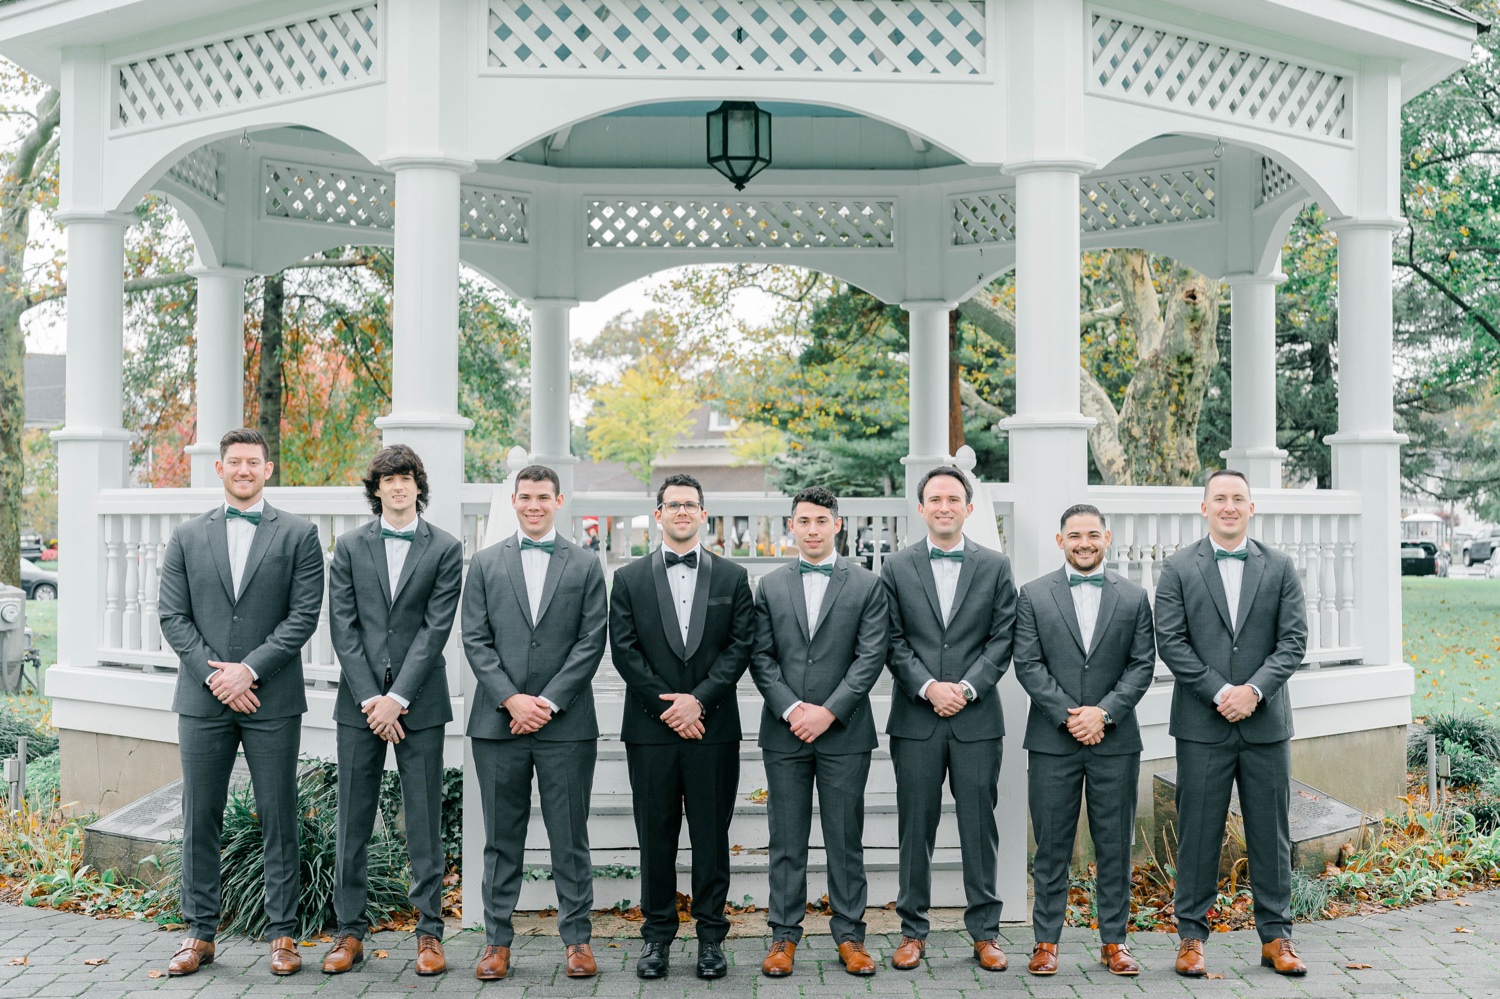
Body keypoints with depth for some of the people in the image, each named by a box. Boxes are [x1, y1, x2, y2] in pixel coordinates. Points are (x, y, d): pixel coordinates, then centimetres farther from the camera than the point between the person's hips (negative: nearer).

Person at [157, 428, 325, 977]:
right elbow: (172, 615, 4)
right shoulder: (187, 536, 10)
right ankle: (200, 934, 19)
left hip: (272, 700, -2)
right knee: (199, 819, 7)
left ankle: (282, 935, 12)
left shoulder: (299, 535, 3)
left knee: (279, 819, 3)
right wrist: (213, 673, -8)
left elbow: (304, 615, -4)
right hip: (202, 700, 2)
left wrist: (248, 669, -12)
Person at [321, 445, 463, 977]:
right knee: (352, 822, 6)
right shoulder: (349, 546, 8)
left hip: (419, 702, -2)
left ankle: (430, 932, 11)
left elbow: (436, 627, -4)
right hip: (359, 701, 2)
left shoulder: (445, 548, 3)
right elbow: (343, 627, 2)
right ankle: (351, 931, 15)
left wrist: (397, 698, -11)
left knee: (424, 821, 3)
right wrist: (370, 698, -7)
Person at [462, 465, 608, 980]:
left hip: (566, 723, -1)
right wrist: (512, 700, -9)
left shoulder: (585, 565, 6)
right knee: (502, 837, 7)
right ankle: (497, 939, 16)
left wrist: (548, 702, -9)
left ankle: (577, 938, 13)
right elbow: (475, 641, 2)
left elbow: (591, 643, -1)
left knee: (569, 837, 4)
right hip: (498, 721, 1)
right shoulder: (486, 564, 9)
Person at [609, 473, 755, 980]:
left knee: (712, 836, 5)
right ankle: (657, 934, 17)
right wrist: (667, 707, -8)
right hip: (650, 728, 0)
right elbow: (624, 650, 0)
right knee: (655, 836, 6)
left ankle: (711, 937, 15)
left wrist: (699, 699, -11)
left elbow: (741, 646, 0)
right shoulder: (629, 578, 7)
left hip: (713, 728, 0)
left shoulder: (732, 577, 7)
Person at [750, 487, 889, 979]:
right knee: (786, 840, 6)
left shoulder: (867, 585, 3)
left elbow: (871, 656, -4)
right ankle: (785, 934, 15)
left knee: (845, 839, 5)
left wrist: (828, 712, -11)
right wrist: (791, 709, -9)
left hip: (844, 732, -1)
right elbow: (761, 657, 4)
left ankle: (849, 936, 15)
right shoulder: (770, 586, 9)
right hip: (784, 733, 1)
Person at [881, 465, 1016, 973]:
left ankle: (985, 933, 16)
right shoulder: (897, 567, 5)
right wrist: (927, 687, -12)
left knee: (979, 826, 5)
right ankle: (913, 931, 16)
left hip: (976, 717, 0)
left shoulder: (996, 566, 6)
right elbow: (893, 640, 1)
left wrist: (967, 688, -11)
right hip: (915, 719, 0)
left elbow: (1003, 638, 1)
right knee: (915, 826, 6)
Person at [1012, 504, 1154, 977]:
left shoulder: (1134, 597, 7)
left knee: (1115, 845, 6)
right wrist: (1068, 715, -11)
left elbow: (1142, 665, 2)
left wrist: (1103, 712, -11)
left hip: (1115, 739, 1)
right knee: (1051, 845, 4)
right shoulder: (1033, 595, 4)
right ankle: (1047, 940, 12)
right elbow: (1028, 664, -2)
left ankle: (1114, 941, 16)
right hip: (1052, 740, -1)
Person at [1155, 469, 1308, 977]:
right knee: (1198, 834, 3)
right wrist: (1219, 692, -13)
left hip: (1265, 722, 2)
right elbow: (1170, 641, -4)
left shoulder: (1280, 568, 7)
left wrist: (1254, 689, -13)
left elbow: (1294, 639, 0)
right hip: (1202, 725, -2)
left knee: (1271, 834, 8)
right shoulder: (1178, 569, 2)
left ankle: (1275, 938, 20)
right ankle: (1192, 936, 14)